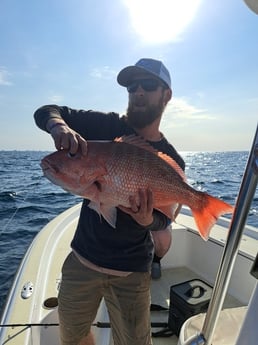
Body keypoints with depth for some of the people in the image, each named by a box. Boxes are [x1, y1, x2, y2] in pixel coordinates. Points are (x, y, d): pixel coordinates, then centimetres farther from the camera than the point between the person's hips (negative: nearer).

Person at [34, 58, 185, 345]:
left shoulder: (171, 161, -8)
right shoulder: (106, 126, -6)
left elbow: (165, 220, -9)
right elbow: (45, 112, -6)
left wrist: (148, 220, -33)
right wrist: (58, 126, -30)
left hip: (131, 273, -1)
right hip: (81, 260, 2)